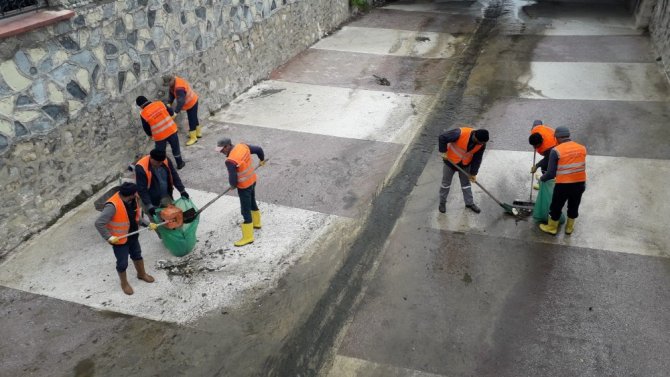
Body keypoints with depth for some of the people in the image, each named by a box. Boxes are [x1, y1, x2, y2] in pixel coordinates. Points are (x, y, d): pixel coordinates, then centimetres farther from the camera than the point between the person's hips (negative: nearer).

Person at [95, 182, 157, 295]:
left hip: (133, 236, 7)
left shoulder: (133, 200, -11)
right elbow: (99, 223, -33)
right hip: (120, 239, -7)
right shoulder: (113, 206, -34)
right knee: (122, 263, 12)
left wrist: (147, 224, -2)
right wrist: (109, 237, -31)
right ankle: (124, 283, 38)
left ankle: (141, 274, 52)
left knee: (137, 255, 27)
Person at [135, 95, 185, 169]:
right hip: (171, 130, 2)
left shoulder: (143, 114, -10)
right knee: (175, 147, 21)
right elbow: (171, 112, 5)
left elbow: (146, 128, 1)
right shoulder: (160, 103, -6)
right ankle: (180, 163, 34)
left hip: (159, 136, -2)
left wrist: (150, 135, 20)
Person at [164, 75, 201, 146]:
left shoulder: (179, 88, -37)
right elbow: (172, 93, 0)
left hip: (191, 103, -10)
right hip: (191, 102, 10)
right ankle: (198, 133, 39)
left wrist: (176, 112, -45)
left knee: (192, 120, 0)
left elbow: (181, 101, -42)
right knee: (194, 119, 23)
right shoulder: (175, 81, -8)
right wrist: (169, 103, -10)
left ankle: (193, 138, 11)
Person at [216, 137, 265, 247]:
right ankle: (256, 222, 50)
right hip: (252, 180, 9)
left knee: (246, 211, 3)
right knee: (252, 203, 28)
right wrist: (262, 160, 25)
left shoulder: (230, 161, -30)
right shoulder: (243, 146, -7)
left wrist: (233, 185, -2)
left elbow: (233, 179, -27)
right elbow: (259, 149, 5)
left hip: (244, 186, -8)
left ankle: (248, 237, 15)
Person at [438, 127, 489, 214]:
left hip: (465, 164, 3)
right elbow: (442, 138, -30)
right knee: (446, 183, 11)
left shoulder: (482, 144, -19)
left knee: (466, 183, 16)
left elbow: (477, 159, -7)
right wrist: (444, 152, -24)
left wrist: (473, 173, -3)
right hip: (451, 161, -3)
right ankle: (442, 203, 30)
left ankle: (470, 203, 33)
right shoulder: (460, 133, -36)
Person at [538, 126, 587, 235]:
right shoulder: (582, 148, 3)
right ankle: (569, 228, 43)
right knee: (574, 207, 24)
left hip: (563, 185, -4)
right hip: (580, 184, 4)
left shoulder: (556, 151, -12)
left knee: (556, 207, 18)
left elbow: (551, 173, -13)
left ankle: (551, 228, 36)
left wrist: (542, 179, 8)